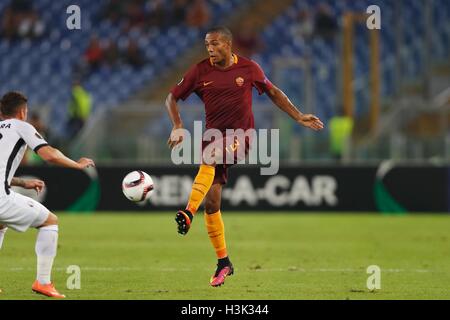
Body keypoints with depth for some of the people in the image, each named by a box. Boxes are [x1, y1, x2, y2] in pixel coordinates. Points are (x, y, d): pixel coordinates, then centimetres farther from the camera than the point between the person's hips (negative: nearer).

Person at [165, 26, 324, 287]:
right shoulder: (200, 71, 1)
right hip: (214, 136, 3)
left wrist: (299, 117, 9)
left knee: (210, 155, -36)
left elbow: (273, 93, 13)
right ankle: (223, 263, 11)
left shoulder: (248, 68, -1)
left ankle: (189, 213, -49)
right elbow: (172, 98, 8)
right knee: (211, 201, -2)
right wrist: (178, 126, -8)